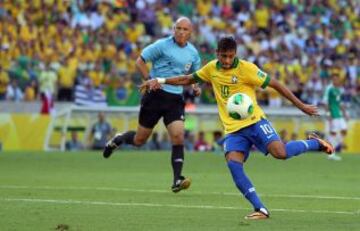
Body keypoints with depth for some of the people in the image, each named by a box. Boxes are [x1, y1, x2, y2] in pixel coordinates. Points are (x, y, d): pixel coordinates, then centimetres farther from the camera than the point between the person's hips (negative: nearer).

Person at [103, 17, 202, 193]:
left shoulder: (193, 53, 8)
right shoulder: (162, 45, -7)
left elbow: (193, 75, 24)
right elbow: (140, 61, -3)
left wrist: (195, 88, 4)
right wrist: (150, 79, -15)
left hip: (176, 99, 3)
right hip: (156, 95, -3)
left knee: (178, 137, -16)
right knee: (140, 140, 6)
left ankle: (177, 181, -17)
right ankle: (118, 140, 39)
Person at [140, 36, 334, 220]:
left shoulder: (246, 68, -8)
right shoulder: (212, 68, 7)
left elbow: (275, 84, -5)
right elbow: (188, 79, 22)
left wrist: (301, 105, -5)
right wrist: (160, 81, 10)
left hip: (254, 122, -4)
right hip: (233, 129, 4)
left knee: (280, 152, -27)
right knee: (233, 164, -24)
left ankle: (314, 143, 5)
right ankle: (260, 209, -22)